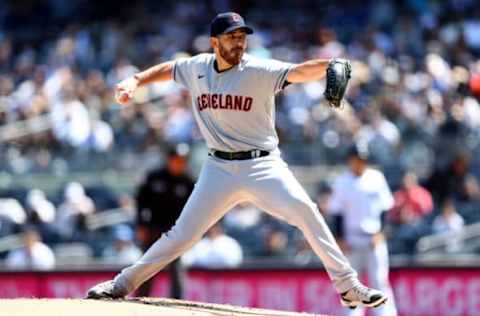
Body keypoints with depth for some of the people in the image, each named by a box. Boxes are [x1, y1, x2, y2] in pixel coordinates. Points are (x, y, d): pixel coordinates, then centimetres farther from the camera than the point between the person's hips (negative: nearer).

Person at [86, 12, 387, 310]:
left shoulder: (259, 71, -11)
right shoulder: (197, 68, 3)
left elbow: (298, 72, -29)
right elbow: (169, 69, 25)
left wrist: (329, 65, -47)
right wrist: (135, 81, 12)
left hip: (263, 165, -3)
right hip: (220, 170, 3)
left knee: (304, 210, -23)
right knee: (182, 235, 2)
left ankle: (348, 286, -18)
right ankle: (123, 284, 17)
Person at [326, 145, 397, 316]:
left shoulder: (376, 178, 3)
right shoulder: (342, 182, 2)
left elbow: (384, 208, 5)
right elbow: (337, 213, 4)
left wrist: (380, 233, -5)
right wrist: (340, 239, -3)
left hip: (374, 238, -1)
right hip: (351, 240, 1)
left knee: (379, 280, -7)